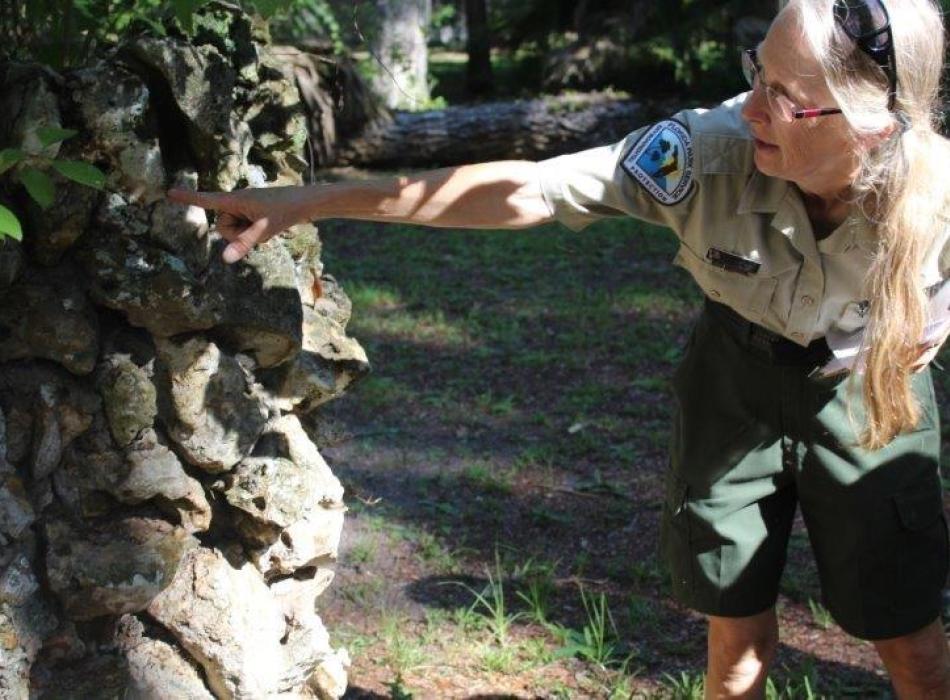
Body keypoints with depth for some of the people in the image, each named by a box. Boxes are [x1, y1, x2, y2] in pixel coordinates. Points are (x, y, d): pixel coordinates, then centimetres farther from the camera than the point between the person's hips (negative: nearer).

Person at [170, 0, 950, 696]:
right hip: (735, 379, 0)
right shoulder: (708, 150, -32)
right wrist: (310, 201, -33)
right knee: (739, 637, 9)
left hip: (867, 391, 0)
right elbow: (519, 190, -31)